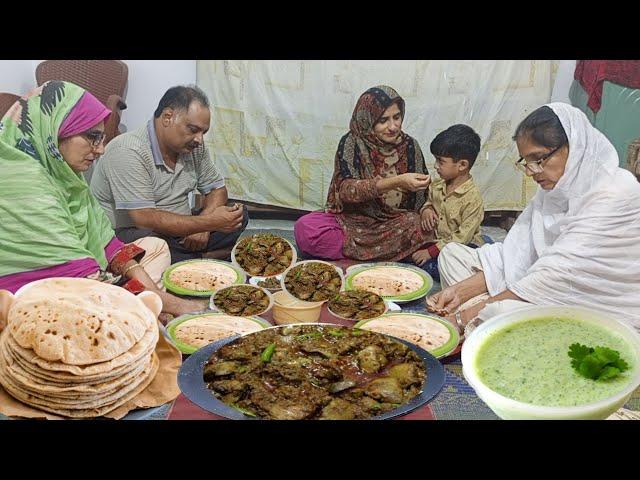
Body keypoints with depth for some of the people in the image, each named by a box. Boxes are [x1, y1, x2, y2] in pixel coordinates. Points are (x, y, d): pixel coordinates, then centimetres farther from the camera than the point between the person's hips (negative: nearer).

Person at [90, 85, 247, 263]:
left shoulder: (194, 146, 2)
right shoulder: (128, 152, -22)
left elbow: (217, 189, 11)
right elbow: (144, 219, -30)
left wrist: (201, 226, -11)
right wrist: (208, 222, -31)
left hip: (179, 232, 7)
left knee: (238, 215, -5)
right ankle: (205, 258, -14)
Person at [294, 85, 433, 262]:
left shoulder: (409, 146, 2)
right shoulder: (351, 143, -6)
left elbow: (423, 194, 10)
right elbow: (345, 190, -22)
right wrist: (396, 182, -32)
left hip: (398, 224, 1)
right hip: (355, 222, -1)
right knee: (305, 228, -28)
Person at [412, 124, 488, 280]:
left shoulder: (472, 197, -18)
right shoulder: (436, 186, 4)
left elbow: (463, 237, -19)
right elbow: (429, 202, 27)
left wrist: (431, 251, -22)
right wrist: (426, 210, 0)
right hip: (439, 241, 7)